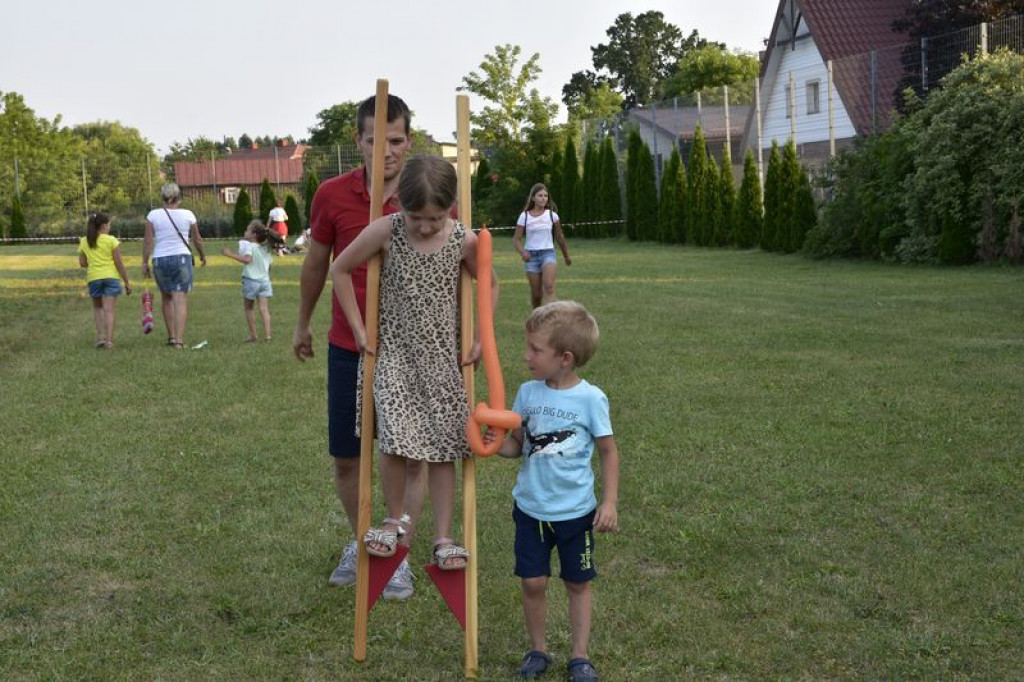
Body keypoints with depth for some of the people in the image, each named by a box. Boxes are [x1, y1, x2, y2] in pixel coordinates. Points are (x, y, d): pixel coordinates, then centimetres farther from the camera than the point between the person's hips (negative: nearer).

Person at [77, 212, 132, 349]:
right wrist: (127, 282, -1)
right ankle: (109, 340, -9)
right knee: (109, 309, -3)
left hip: (93, 277, 3)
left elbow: (82, 263, 8)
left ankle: (100, 336, 7)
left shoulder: (84, 242, 6)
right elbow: (119, 263, -6)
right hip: (111, 276, -3)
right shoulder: (111, 240, -4)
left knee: (97, 307, 20)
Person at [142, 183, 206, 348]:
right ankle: (179, 340, -11)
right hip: (182, 258, -1)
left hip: (160, 260, 1)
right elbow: (197, 239, 9)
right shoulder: (187, 215, -1)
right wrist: (203, 255, 25)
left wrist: (145, 262, 4)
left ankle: (171, 336, 22)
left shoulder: (153, 215, -2)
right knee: (181, 299, -3)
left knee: (166, 297, 19)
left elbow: (148, 240, -4)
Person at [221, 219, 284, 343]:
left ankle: (253, 335, 11)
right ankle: (267, 335, -10)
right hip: (264, 280, 5)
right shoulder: (266, 248, 10)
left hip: (251, 280, -5)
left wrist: (231, 254, -28)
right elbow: (269, 263, 16)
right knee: (264, 307, -1)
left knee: (249, 308, 10)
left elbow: (247, 259, -28)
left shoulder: (248, 246, -12)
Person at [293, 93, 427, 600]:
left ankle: (398, 555, 20)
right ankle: (360, 543, 32)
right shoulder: (332, 196, -4)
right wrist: (303, 324, 20)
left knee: (412, 457, 4)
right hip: (349, 347, 1)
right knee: (345, 457, 9)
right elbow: (316, 263, 11)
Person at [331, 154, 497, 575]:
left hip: (443, 358, 1)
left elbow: (489, 285, 11)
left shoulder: (464, 241, -7)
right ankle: (394, 520, 9)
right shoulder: (386, 231, -11)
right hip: (394, 354, -1)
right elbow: (340, 269, 2)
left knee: (443, 447, 2)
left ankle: (443, 538, 12)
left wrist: (480, 339, 4)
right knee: (395, 441, -15)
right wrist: (359, 330, 0)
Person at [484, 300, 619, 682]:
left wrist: (609, 502, -7)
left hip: (576, 511, -3)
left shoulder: (590, 399, -13)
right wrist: (497, 444, -16)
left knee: (578, 583, 10)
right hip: (531, 508, 3)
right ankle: (538, 650, 21)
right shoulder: (528, 393, -2)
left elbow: (608, 451, -4)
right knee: (533, 582, 3)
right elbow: (518, 443, 6)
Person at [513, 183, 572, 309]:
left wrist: (566, 256, 23)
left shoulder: (552, 215, 2)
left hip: (548, 253, 0)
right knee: (536, 294, 3)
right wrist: (522, 252, -20)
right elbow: (517, 239, 0)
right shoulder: (524, 216, 0)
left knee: (549, 287, -24)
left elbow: (559, 237, 14)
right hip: (531, 255, 0)